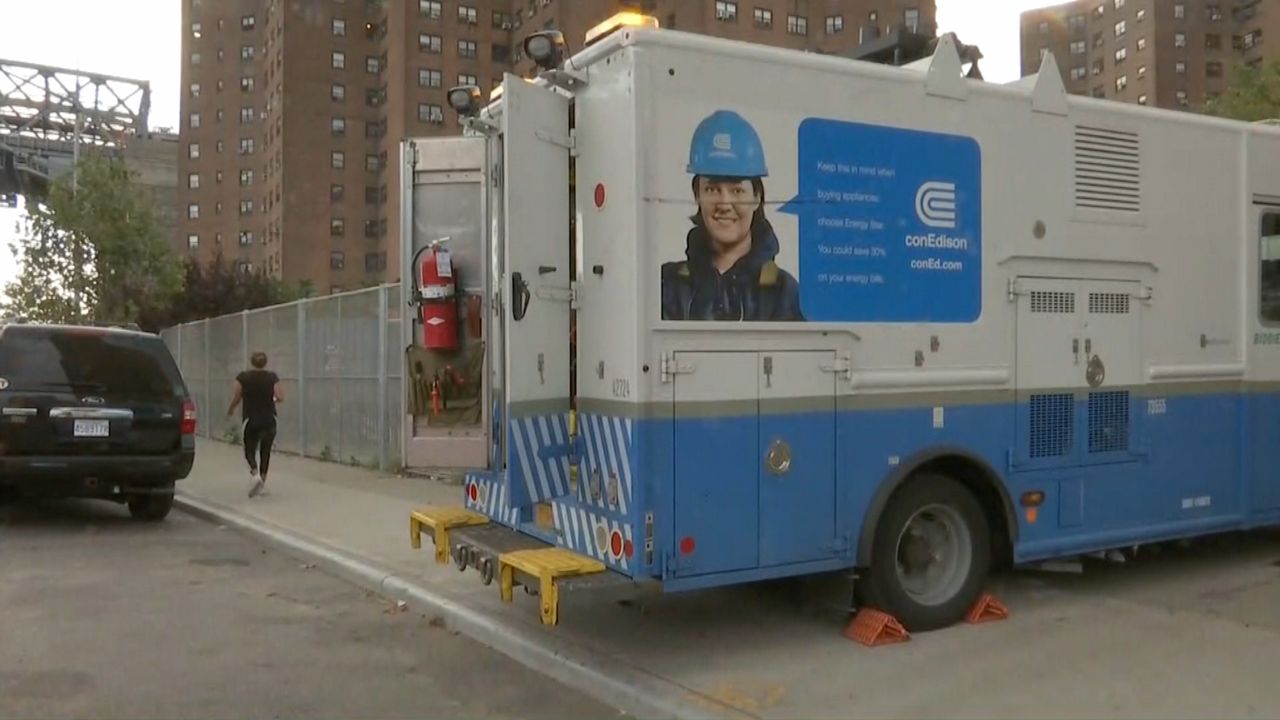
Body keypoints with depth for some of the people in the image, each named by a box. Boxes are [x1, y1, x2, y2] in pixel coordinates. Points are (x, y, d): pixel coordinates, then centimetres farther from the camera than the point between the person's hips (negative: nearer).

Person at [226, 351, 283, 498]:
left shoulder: (243, 377, -5)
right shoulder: (272, 377, -3)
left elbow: (235, 399, -3)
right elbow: (280, 398, -7)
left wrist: (230, 410, 17)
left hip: (251, 420, -1)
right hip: (269, 420, 1)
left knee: (250, 450, 8)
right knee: (266, 451, 14)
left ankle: (255, 473, -17)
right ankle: (263, 478, 14)